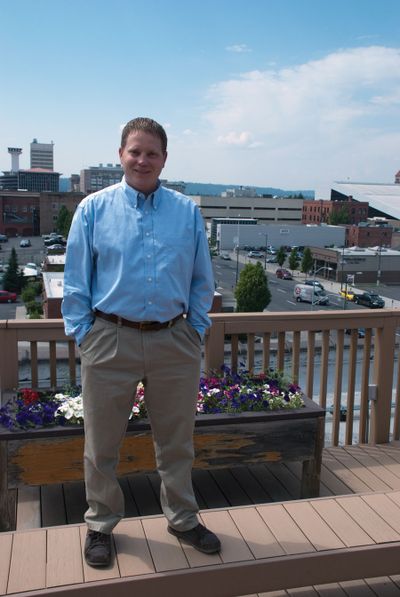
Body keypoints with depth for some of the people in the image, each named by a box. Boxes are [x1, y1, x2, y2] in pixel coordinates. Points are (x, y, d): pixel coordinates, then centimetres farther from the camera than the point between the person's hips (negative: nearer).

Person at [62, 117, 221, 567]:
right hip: (110, 342, -1)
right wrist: (82, 334, -3)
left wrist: (196, 330, 4)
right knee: (101, 444, 11)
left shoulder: (187, 211, 6)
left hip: (174, 342, 2)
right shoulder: (94, 208, 2)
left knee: (176, 443, 16)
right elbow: (75, 280, 3)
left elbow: (202, 280, 10)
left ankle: (182, 519, 37)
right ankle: (100, 525, 34)